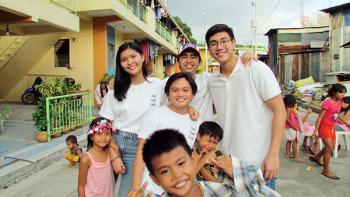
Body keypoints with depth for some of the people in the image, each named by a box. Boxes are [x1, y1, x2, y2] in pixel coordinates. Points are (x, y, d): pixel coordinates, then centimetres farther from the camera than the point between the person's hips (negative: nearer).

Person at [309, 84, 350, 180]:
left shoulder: (339, 102, 3)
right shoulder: (327, 102, -21)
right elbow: (320, 117, -19)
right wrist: (316, 130, -21)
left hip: (332, 128, 8)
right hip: (324, 127, -8)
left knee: (330, 147, 18)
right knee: (329, 148, -6)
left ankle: (316, 157, 41)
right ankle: (326, 171, 5)